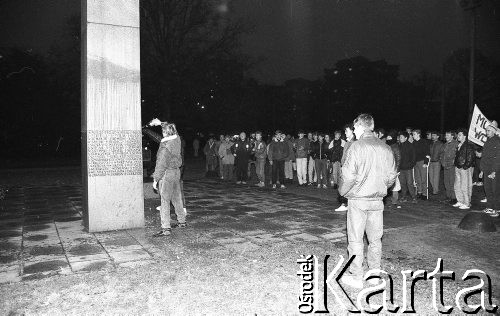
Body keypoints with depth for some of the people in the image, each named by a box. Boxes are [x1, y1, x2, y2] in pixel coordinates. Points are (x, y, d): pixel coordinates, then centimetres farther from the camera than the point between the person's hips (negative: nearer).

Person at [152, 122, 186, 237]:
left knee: (165, 201, -4)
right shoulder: (177, 140, 0)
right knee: (177, 198, 19)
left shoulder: (165, 147, -20)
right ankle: (182, 221, 31)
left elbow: (161, 165, -18)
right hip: (177, 172, 8)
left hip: (167, 173, -8)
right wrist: (162, 124, 30)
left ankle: (166, 228, -4)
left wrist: (155, 179, -12)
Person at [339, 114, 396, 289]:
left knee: (356, 239, 5)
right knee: (375, 238, 15)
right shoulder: (386, 148, 4)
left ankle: (356, 277, 12)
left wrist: (342, 191, 1)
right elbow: (391, 176, 7)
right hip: (378, 200, 5)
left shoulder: (357, 146, -12)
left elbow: (349, 175, -16)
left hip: (358, 199, -5)